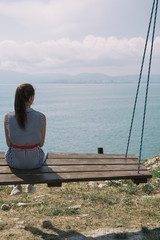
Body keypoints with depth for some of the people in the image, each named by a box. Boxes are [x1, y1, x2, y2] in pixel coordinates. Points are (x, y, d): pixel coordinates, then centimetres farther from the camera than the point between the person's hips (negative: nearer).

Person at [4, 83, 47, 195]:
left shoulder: (8, 117, -18)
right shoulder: (41, 117, -20)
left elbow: (8, 143, -5)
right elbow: (41, 143, -8)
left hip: (15, 161, 1)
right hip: (34, 161, -1)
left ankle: (18, 186, 43)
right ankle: (31, 186, 48)